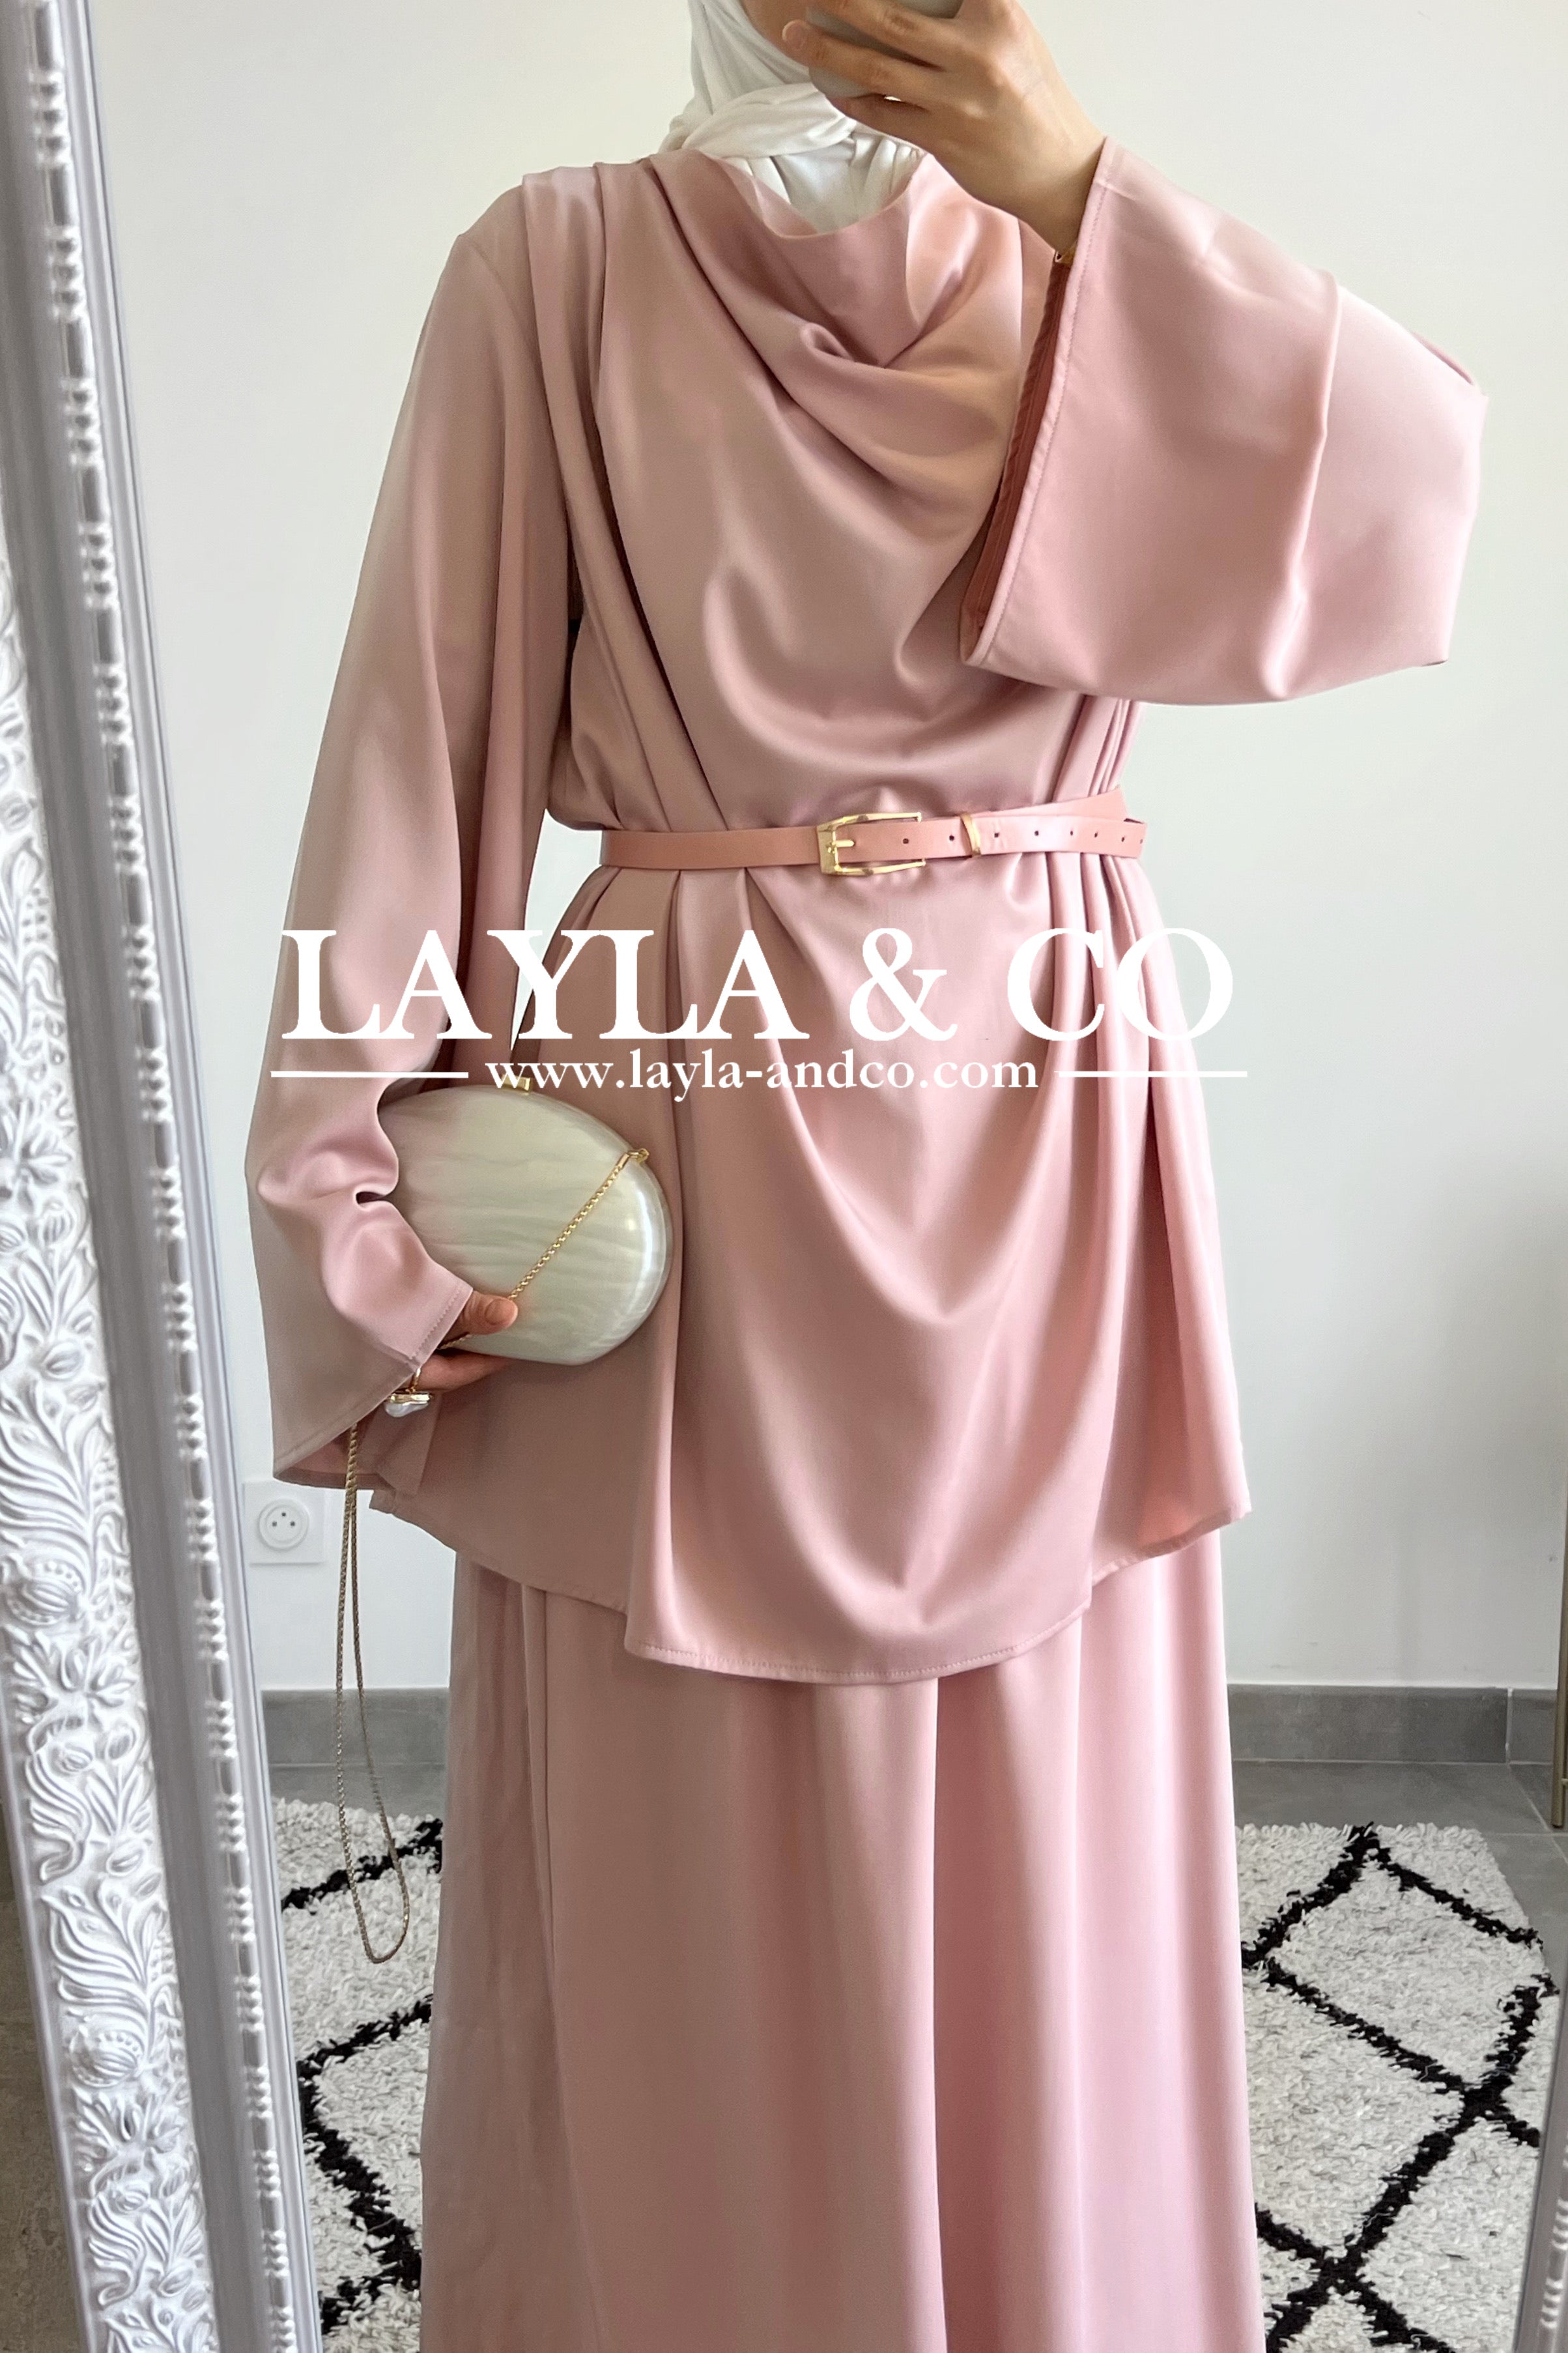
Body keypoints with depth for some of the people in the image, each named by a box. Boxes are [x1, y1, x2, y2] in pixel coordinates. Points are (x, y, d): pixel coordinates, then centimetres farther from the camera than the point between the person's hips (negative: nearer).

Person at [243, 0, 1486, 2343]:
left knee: (1039, 1847, 16)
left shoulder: (1089, 260, 11)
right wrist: (373, 1184, -10)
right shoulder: (555, 266, 2)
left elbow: (1406, 478, -6)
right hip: (693, 1122, -2)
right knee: (691, 1863, 10)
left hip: (1044, 1138, 3)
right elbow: (424, 729, -5)